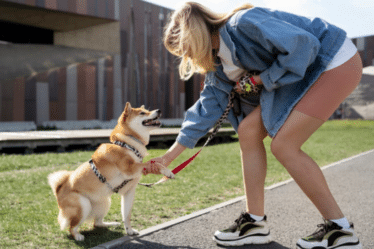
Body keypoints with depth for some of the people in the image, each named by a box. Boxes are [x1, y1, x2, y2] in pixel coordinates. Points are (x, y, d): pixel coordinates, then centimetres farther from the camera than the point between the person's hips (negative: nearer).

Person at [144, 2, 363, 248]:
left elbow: (303, 44, -29)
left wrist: (261, 79, -16)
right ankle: (255, 222, 6)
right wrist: (169, 156, 8)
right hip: (305, 75, 9)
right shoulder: (218, 66, 6)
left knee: (283, 144, -16)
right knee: (248, 130, 0)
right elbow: (206, 107, 9)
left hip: (337, 62, -9)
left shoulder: (243, 23, -23)